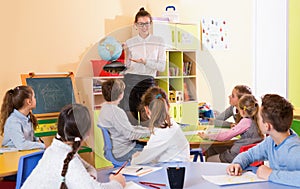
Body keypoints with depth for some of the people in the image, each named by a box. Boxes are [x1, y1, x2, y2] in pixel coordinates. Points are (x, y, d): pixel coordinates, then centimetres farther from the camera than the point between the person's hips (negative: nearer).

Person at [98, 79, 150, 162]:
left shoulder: (105, 107, 6)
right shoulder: (116, 112, -25)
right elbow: (131, 134, -21)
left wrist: (145, 129, 10)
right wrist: (149, 131, -9)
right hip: (123, 153, -10)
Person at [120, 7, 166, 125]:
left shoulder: (158, 42, 6)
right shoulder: (129, 43, 9)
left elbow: (162, 67, 0)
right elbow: (127, 66, 12)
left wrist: (145, 62, -13)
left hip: (148, 82, -1)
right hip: (130, 81, 1)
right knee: (129, 114, -2)